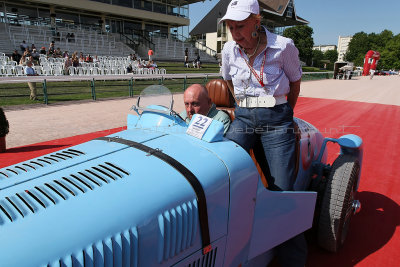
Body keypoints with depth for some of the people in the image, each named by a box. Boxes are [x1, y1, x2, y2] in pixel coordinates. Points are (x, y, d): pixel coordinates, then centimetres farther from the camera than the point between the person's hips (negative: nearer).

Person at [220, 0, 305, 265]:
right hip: (242, 118, 3)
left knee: (282, 190, -5)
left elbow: (295, 83, 8)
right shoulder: (229, 49, 3)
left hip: (276, 120, -3)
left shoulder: (283, 46, -7)